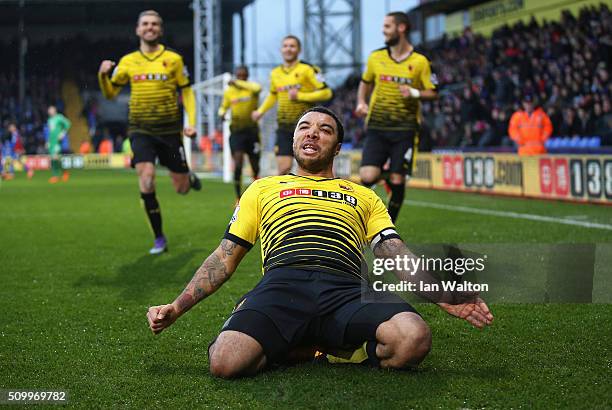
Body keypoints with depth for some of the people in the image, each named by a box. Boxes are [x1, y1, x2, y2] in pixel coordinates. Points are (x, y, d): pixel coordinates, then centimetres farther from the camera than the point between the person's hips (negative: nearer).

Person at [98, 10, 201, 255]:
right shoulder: (128, 62, 5)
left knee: (181, 188, 5)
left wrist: (191, 122, -5)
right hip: (141, 129, 1)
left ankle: (190, 178, 46)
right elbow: (110, 93, 8)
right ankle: (159, 239, -4)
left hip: (170, 130, 0)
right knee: (146, 178, -19)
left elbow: (186, 91, 6)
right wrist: (103, 75, -12)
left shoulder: (173, 59, 0)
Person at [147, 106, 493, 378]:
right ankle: (302, 347, -3)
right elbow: (225, 258, 27)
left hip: (347, 290, 1)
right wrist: (177, 307, 14)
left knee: (414, 338, -34)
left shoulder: (363, 197, 31)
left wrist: (444, 296, 0)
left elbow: (396, 254, 18)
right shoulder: (263, 189, 31)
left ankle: (320, 347, -6)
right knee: (226, 361, -34)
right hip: (282, 285, 0)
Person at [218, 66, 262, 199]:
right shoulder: (229, 91, 4)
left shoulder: (251, 86, -5)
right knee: (238, 161, -16)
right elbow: (224, 106, 19)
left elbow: (257, 88, -31)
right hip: (236, 131, 0)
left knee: (255, 165, 5)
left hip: (252, 130, 0)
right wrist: (222, 114, -4)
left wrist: (238, 84, -34)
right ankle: (238, 196, -10)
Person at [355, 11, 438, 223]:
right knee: (367, 177, -16)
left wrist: (414, 93, -16)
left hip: (405, 129, -2)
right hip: (377, 128, 2)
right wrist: (361, 102, 4)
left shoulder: (419, 61, -1)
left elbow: (432, 93, 3)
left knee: (397, 181, 0)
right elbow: (365, 83, 21)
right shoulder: (376, 57, 6)